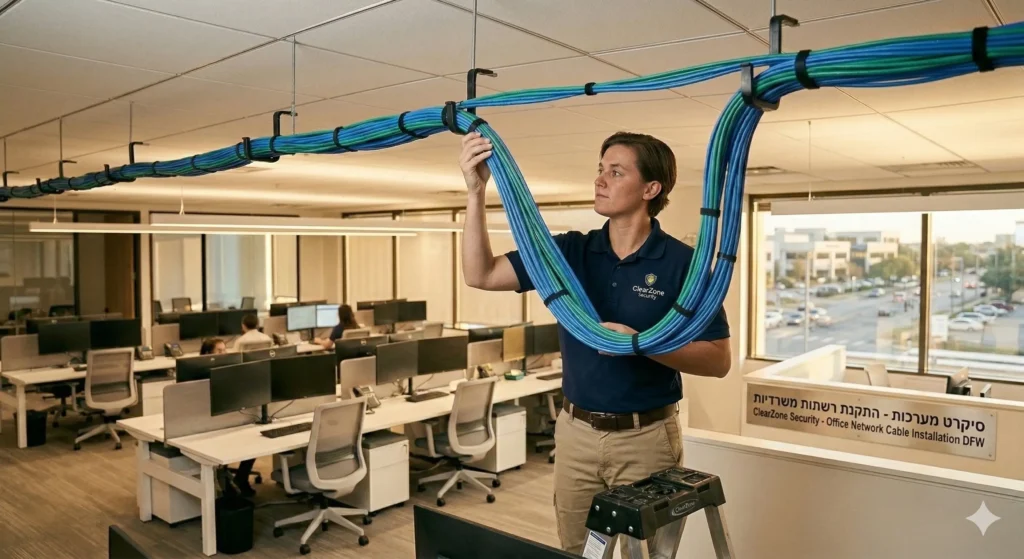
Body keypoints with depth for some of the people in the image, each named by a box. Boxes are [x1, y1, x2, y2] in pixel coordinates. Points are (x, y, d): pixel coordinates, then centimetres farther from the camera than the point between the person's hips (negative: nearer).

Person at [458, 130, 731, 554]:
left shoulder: (683, 263, -10)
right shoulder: (570, 251, -1)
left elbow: (719, 360, -10)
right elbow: (481, 274, -7)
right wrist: (476, 191, -18)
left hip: (646, 438, -3)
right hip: (576, 432, 4)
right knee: (576, 551, 18)